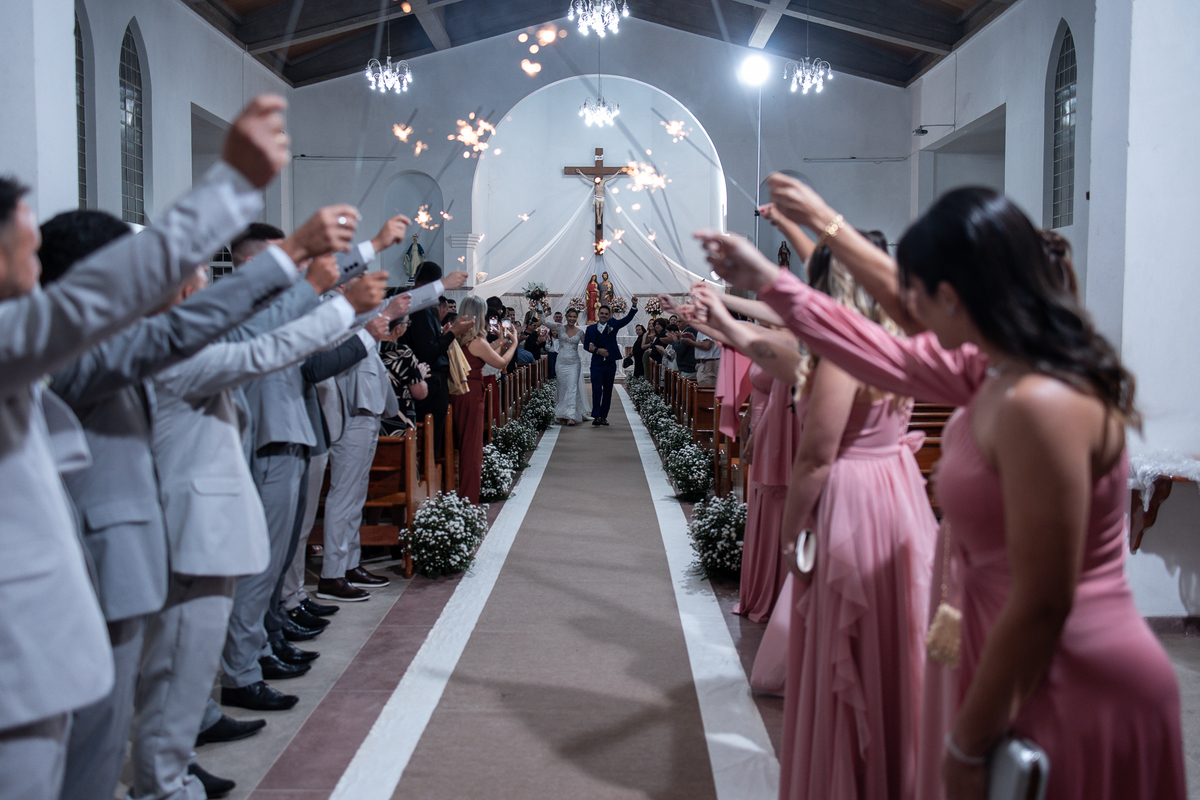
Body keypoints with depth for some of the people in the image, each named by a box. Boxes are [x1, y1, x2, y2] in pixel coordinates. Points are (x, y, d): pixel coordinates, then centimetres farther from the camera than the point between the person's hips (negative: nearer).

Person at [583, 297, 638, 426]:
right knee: (597, 389, -9)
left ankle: (603, 416, 12)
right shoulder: (591, 328, 7)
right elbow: (586, 344, 7)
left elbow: (627, 319, -5)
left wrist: (634, 306, -19)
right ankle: (596, 416, -12)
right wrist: (597, 350, -10)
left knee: (607, 390, 6)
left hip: (610, 363, 1)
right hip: (597, 363, -1)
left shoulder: (613, 325, 6)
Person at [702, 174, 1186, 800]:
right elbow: (896, 357, 16)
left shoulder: (1039, 406, -28)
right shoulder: (998, 372, -2)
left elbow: (1042, 607, -26)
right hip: (1031, 672, 8)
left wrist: (967, 743, -16)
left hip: (1077, 697, -8)